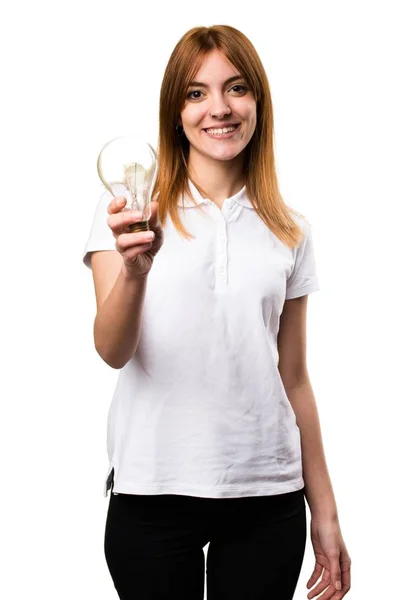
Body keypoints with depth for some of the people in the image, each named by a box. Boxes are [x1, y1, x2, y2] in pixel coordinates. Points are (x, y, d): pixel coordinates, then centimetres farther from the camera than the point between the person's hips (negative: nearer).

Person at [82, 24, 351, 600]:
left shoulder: (289, 230, 7)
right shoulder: (131, 207, -1)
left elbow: (294, 379, 10)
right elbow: (113, 351, -12)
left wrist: (326, 514, 10)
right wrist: (135, 271, -32)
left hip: (268, 494, 2)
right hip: (153, 491, -2)